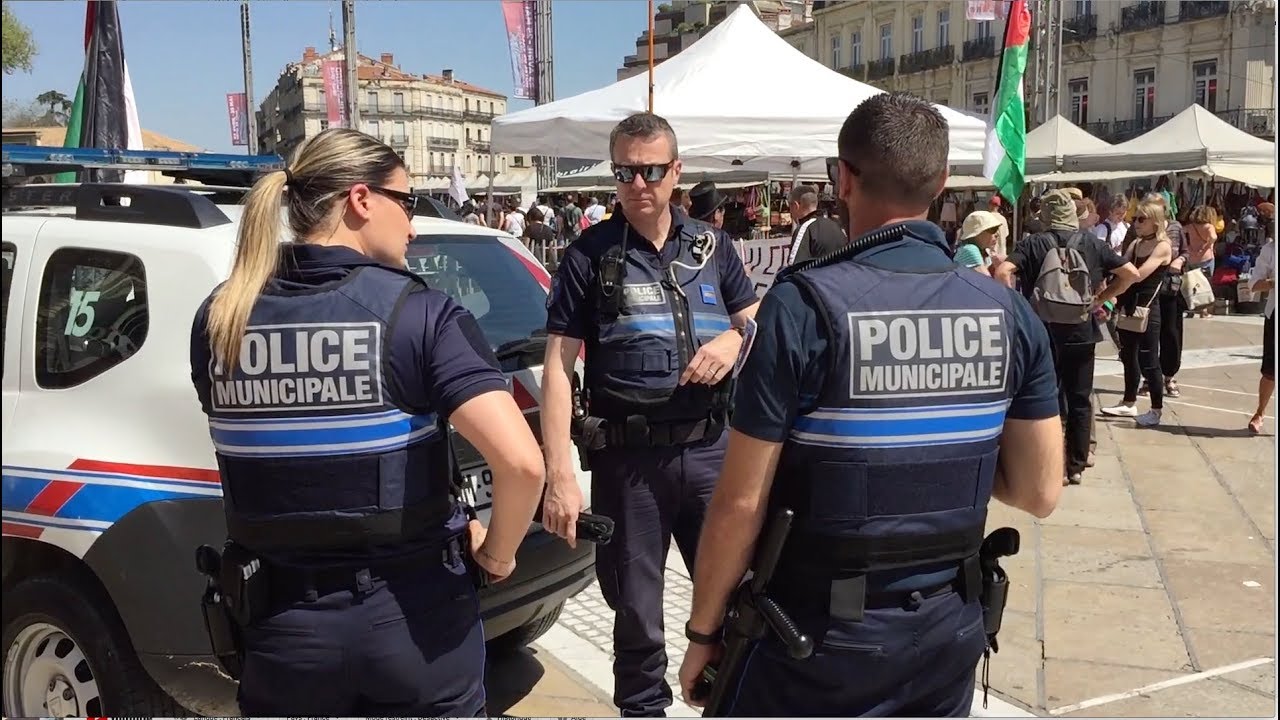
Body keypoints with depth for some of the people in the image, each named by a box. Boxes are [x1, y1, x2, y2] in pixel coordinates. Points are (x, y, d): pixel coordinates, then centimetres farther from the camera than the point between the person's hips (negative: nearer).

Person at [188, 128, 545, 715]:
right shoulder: (420, 314, -15)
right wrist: (497, 553, -7)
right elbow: (522, 463, -25)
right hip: (413, 614, -3)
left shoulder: (219, 318, -2)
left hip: (282, 621, 3)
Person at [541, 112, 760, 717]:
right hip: (627, 458, -2)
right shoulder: (589, 256, -3)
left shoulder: (712, 247, 7)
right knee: (636, 612, 10)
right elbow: (557, 369, -6)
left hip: (711, 450, 3)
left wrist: (733, 340, -8)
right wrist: (560, 476, -15)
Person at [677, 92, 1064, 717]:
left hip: (821, 636, -4)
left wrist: (703, 630, -4)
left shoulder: (805, 305, -18)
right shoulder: (1010, 314, -4)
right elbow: (1039, 492, 1)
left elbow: (741, 502, -16)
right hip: (950, 629, 5)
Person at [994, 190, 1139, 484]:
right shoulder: (1092, 243, 4)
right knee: (1080, 400, 11)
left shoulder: (1034, 244, -3)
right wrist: (1100, 299, 9)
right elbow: (1131, 273, 5)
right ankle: (1077, 466, 16)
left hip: (1044, 331, -2)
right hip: (1082, 332, 2)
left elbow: (1003, 272, -18)